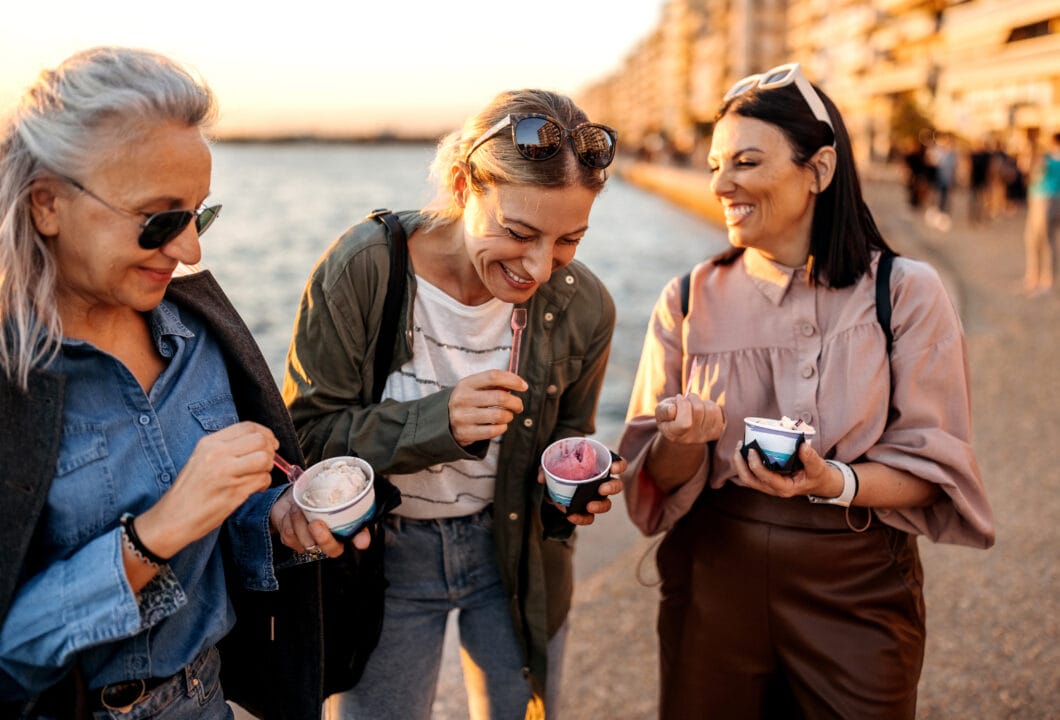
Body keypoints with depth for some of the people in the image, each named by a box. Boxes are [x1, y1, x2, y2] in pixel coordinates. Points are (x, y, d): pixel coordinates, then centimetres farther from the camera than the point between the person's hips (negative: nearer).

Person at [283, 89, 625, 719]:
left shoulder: (584, 306, -13)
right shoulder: (363, 269, -23)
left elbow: (566, 438, 3)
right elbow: (305, 434, -18)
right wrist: (435, 422, -34)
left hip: (515, 546, 3)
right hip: (384, 551, -2)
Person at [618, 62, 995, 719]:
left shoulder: (904, 292, -8)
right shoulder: (689, 300, -2)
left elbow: (932, 472, -7)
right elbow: (659, 479, 0)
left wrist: (835, 483, -25)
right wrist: (687, 440, -22)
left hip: (856, 586, -1)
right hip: (715, 578, 2)